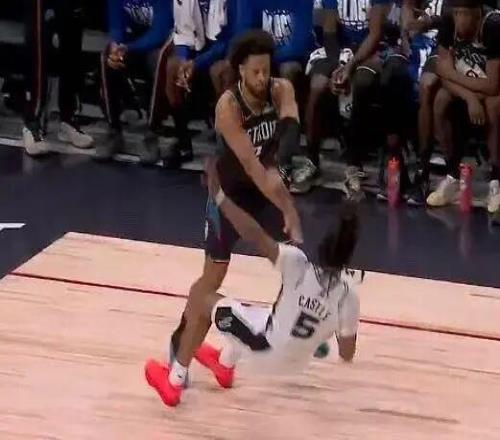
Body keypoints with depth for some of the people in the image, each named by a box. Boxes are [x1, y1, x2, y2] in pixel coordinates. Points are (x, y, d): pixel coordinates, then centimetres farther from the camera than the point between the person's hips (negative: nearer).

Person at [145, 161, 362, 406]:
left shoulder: (297, 264, -25)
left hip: (265, 350, -5)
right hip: (296, 363, 5)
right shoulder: (348, 296, -16)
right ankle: (224, 366, 59)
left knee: (202, 299, 11)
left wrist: (218, 195, -27)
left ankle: (174, 381, 19)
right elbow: (347, 355, -8)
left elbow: (255, 235, -33)